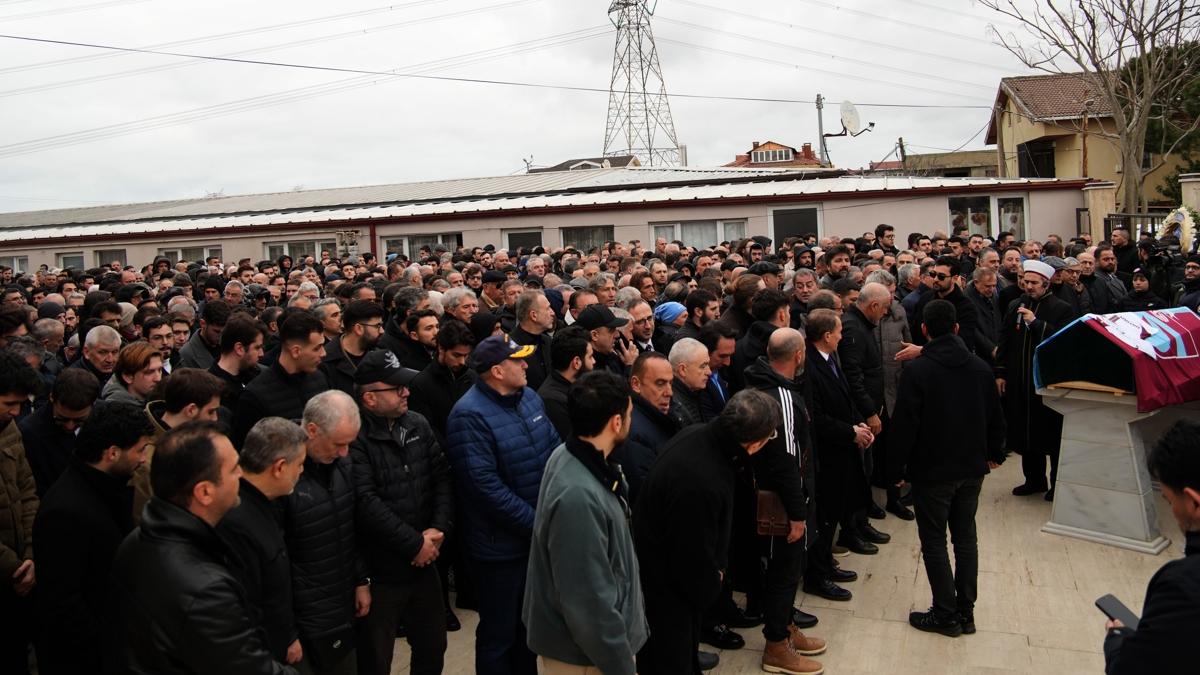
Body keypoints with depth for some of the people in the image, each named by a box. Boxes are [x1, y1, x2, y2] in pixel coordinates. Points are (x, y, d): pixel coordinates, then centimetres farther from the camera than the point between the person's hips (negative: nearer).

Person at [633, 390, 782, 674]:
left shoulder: (698, 432, -12)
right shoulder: (701, 484, -40)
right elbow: (694, 555, -26)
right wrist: (710, 587, -6)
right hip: (664, 586, -9)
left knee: (686, 646, 28)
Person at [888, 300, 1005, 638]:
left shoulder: (917, 370, -16)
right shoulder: (980, 367, 0)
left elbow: (904, 423, -16)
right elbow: (995, 416, 10)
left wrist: (898, 466, -5)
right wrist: (994, 454, 24)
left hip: (932, 470, -5)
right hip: (971, 468, 6)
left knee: (934, 540, 5)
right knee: (965, 537, 15)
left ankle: (946, 615, 11)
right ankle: (965, 612, 22)